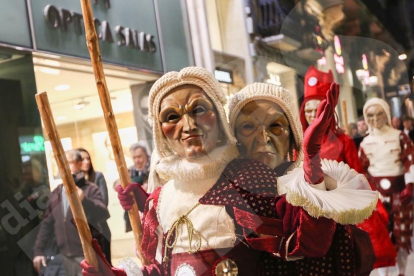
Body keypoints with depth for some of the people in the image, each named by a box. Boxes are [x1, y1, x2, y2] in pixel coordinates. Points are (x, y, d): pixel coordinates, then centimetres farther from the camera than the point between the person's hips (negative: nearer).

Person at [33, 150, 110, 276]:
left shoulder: (90, 189, -4)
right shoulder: (57, 192, 12)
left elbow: (103, 214, -20)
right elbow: (47, 223, 17)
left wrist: (84, 200, -35)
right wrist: (39, 250, 13)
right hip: (66, 256, 5)